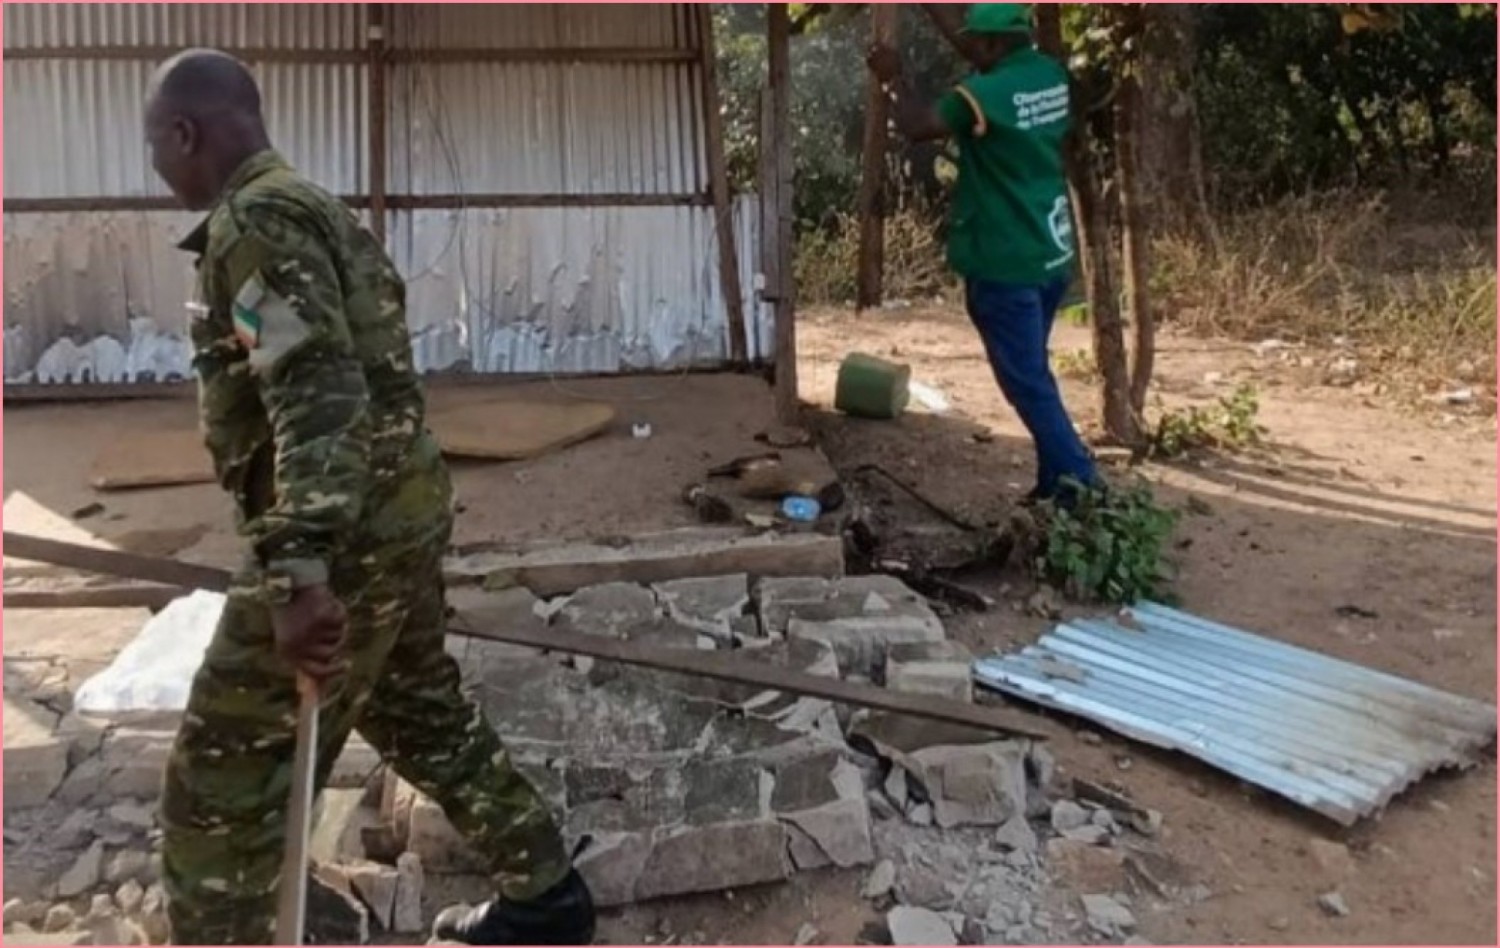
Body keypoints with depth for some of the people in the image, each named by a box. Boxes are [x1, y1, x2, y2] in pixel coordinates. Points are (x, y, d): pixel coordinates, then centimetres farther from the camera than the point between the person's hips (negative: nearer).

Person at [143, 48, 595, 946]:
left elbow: (315, 393, -28)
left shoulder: (253, 221, -14)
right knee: (424, 712, 23)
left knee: (220, 786, 3)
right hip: (402, 509, 10)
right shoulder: (315, 207, 17)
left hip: (348, 534, -10)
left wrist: (299, 569, -35)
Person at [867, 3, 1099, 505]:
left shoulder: (987, 93, -18)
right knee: (1033, 373, 19)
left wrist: (895, 79, 2)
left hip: (1005, 262, -9)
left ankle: (1079, 483, -4)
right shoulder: (1052, 76, 6)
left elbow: (917, 126, -14)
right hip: (1052, 253, 9)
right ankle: (1056, 480, 23)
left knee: (1026, 381, -3)